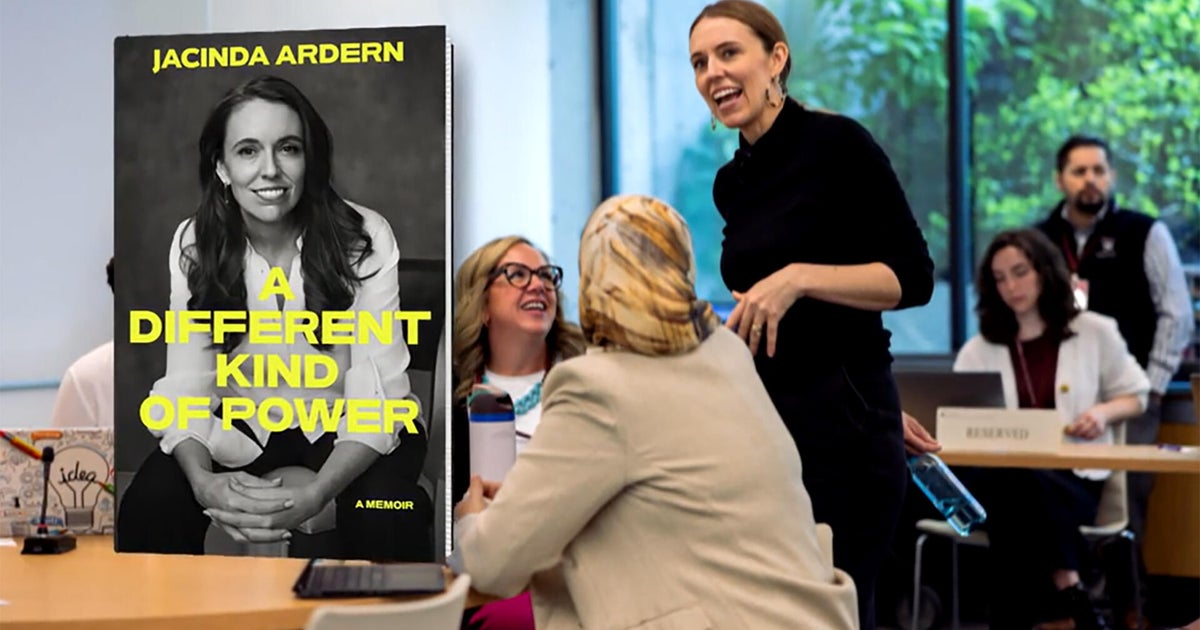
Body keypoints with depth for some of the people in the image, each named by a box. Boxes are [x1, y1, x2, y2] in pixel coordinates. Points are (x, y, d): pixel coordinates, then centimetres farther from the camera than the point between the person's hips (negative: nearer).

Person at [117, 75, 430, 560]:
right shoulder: (195, 244, -11)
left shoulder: (365, 238, -19)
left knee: (387, 515, -32)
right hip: (246, 423, 3)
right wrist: (203, 481, -34)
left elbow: (378, 392, -22)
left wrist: (316, 494, -38)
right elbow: (187, 383, -13)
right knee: (149, 504, -22)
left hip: (349, 422, -2)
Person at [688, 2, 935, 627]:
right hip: (761, 420, 7)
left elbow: (913, 278, -12)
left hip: (840, 420, -7)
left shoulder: (837, 143, -9)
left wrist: (799, 278, -21)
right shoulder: (730, 183, 12)